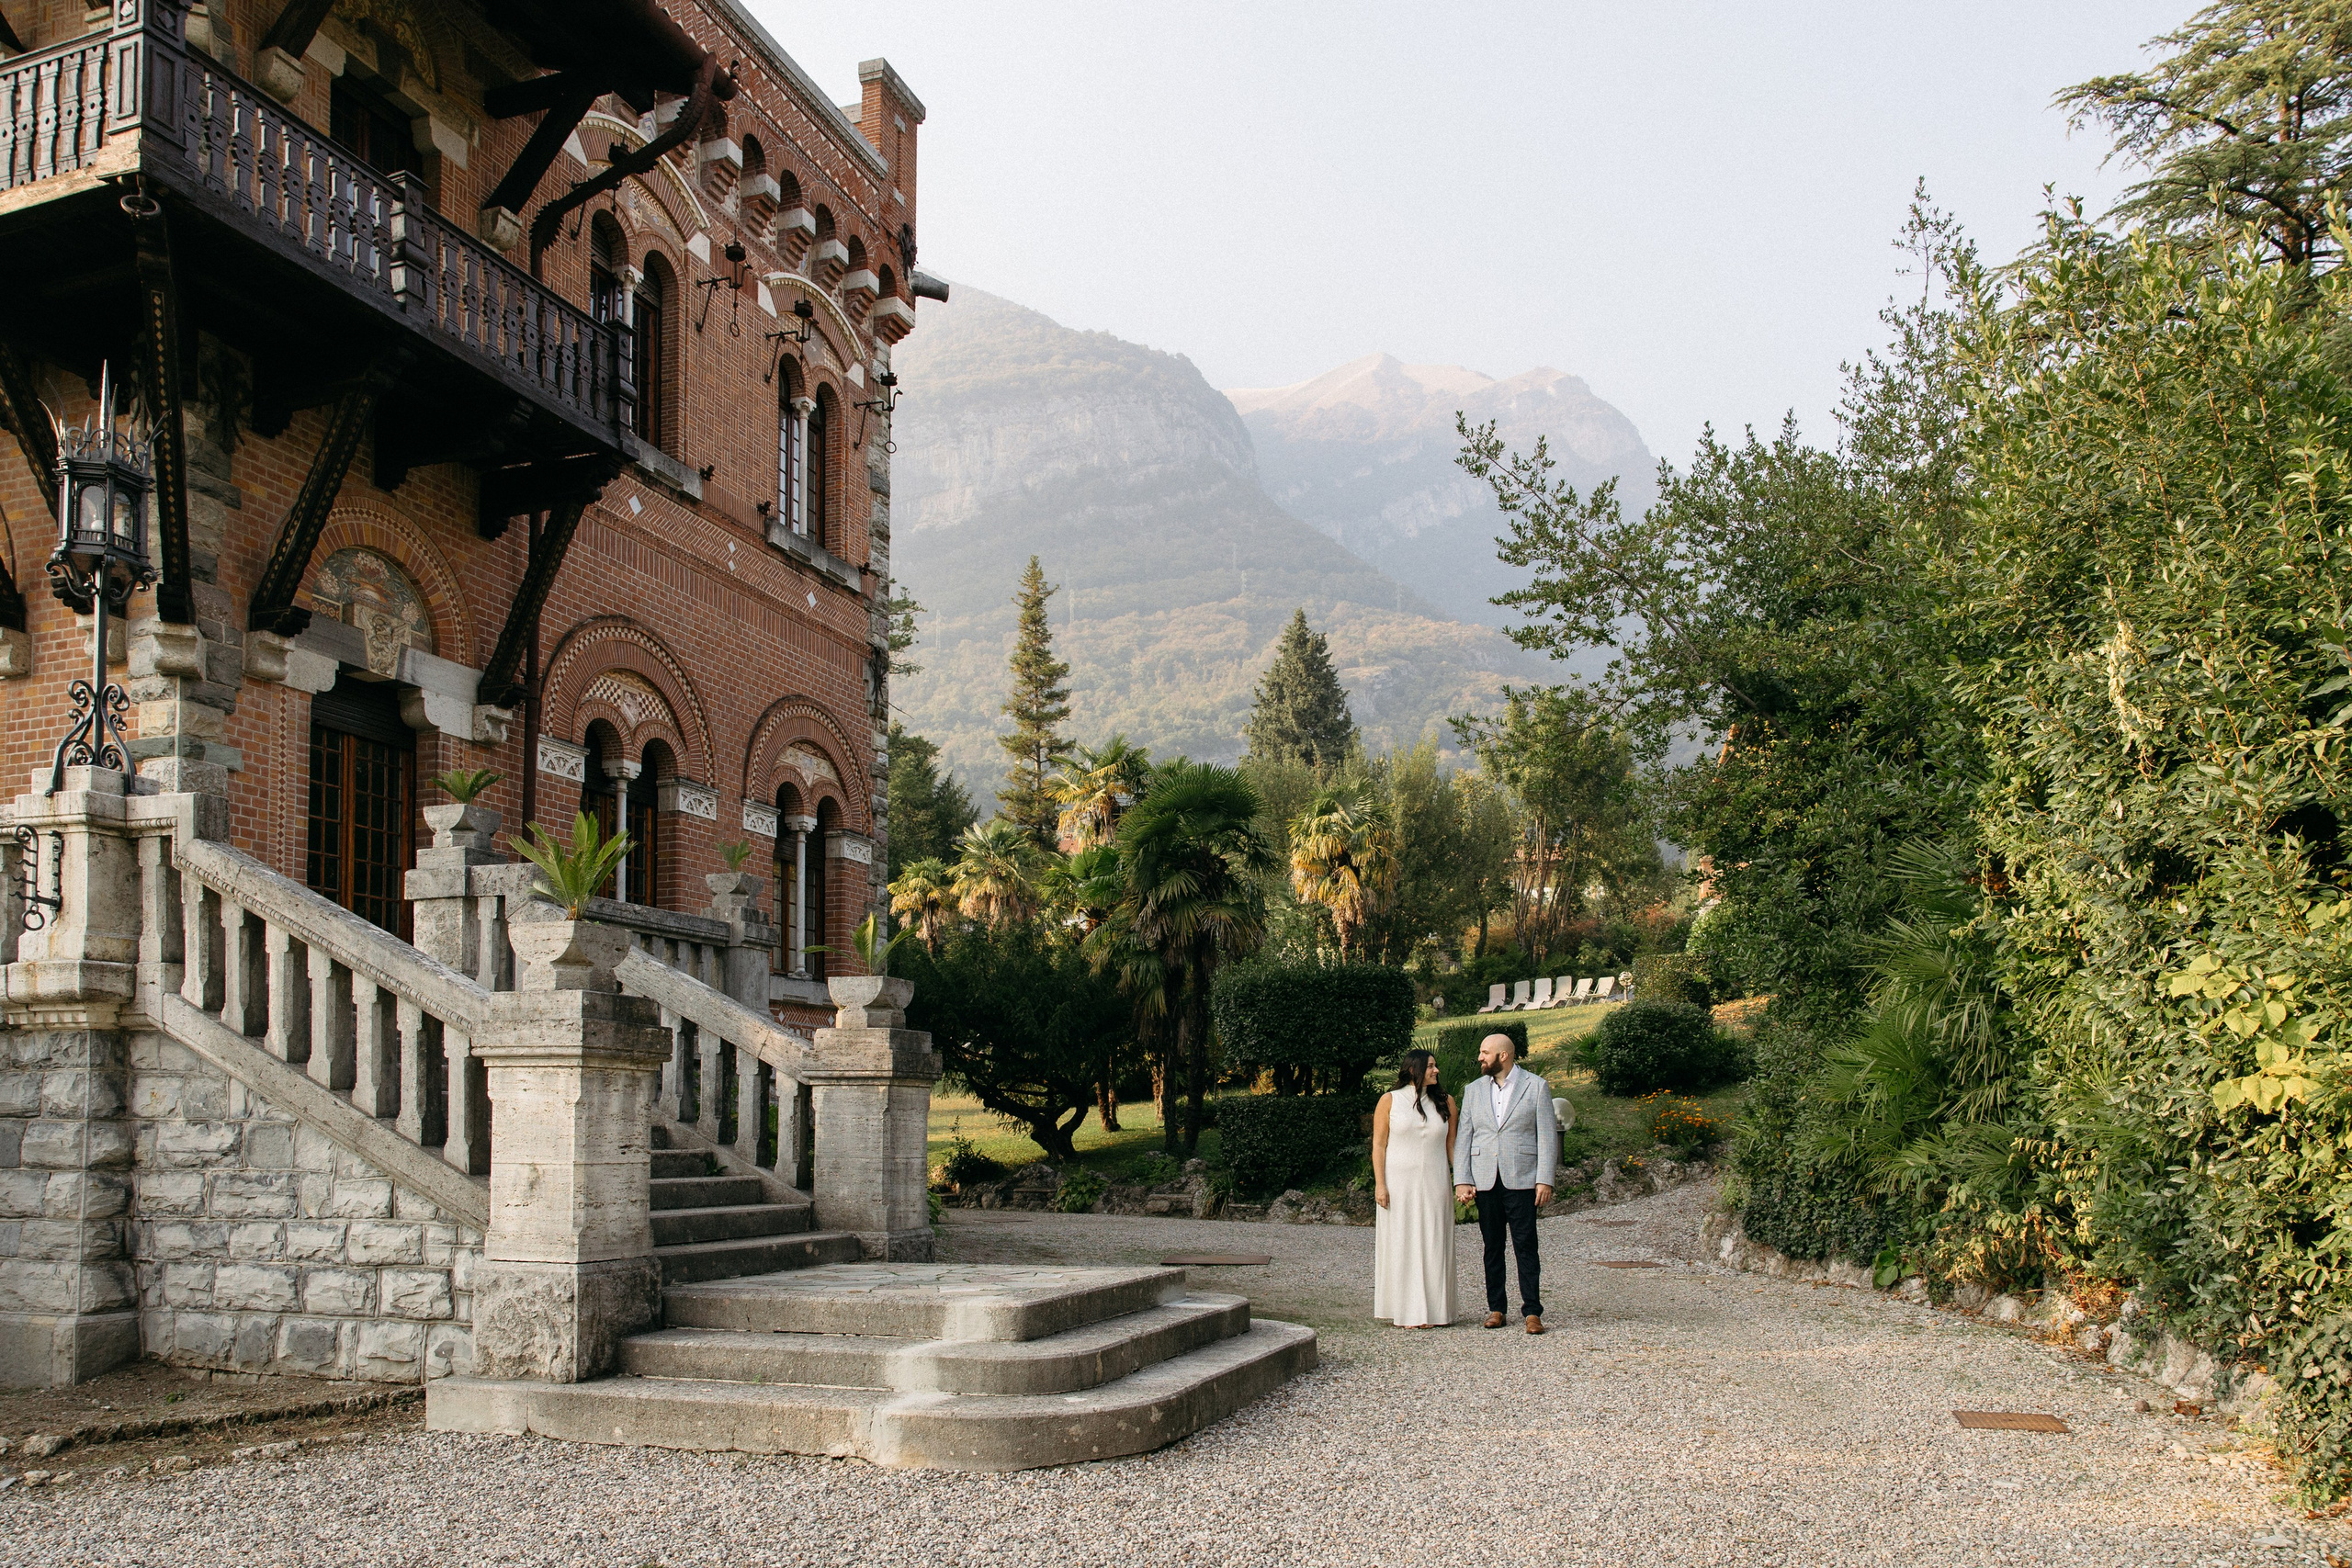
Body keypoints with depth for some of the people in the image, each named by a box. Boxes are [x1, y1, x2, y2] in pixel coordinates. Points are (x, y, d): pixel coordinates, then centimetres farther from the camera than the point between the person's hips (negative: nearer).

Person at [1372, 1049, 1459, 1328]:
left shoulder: (1445, 1102, 7)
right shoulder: (1389, 1101, 1)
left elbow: (1452, 1145, 9)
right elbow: (1379, 1145, -1)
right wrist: (1380, 1184, -8)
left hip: (1434, 1186, 2)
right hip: (1398, 1184, -2)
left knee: (1432, 1246, 3)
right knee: (1401, 1245, 0)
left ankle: (1431, 1310, 9)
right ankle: (1404, 1312, 6)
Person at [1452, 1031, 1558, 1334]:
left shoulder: (1537, 1087, 3)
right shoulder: (1473, 1091, 13)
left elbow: (1547, 1136, 0)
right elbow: (1463, 1138, 11)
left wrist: (1545, 1180, -8)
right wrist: (1461, 1181, 1)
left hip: (1521, 1180, -3)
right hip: (1485, 1181, 3)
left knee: (1525, 1246, -6)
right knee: (1492, 1247, 7)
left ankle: (1532, 1311, -3)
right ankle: (1496, 1308, 15)